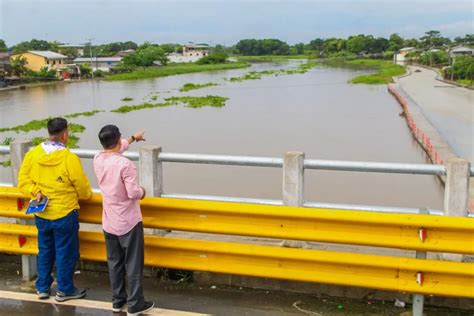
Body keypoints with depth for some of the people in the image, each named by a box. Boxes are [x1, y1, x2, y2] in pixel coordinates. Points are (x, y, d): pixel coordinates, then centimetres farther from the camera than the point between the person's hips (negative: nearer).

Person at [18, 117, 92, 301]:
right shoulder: (69, 159, -20)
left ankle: (42, 288, 30)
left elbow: (23, 180, -2)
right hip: (64, 214, -6)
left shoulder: (32, 154, -5)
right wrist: (86, 195, 9)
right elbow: (83, 189, -11)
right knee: (66, 253, 9)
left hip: (41, 215, 6)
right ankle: (65, 290, 20)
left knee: (45, 251, 20)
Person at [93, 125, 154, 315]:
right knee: (133, 265, 5)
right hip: (129, 223, -6)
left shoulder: (98, 160, -2)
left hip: (109, 223, 6)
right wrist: (143, 192, 0)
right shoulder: (125, 164, -23)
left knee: (114, 263, 16)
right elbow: (133, 193, -24)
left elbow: (113, 150, 19)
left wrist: (133, 138, 33)